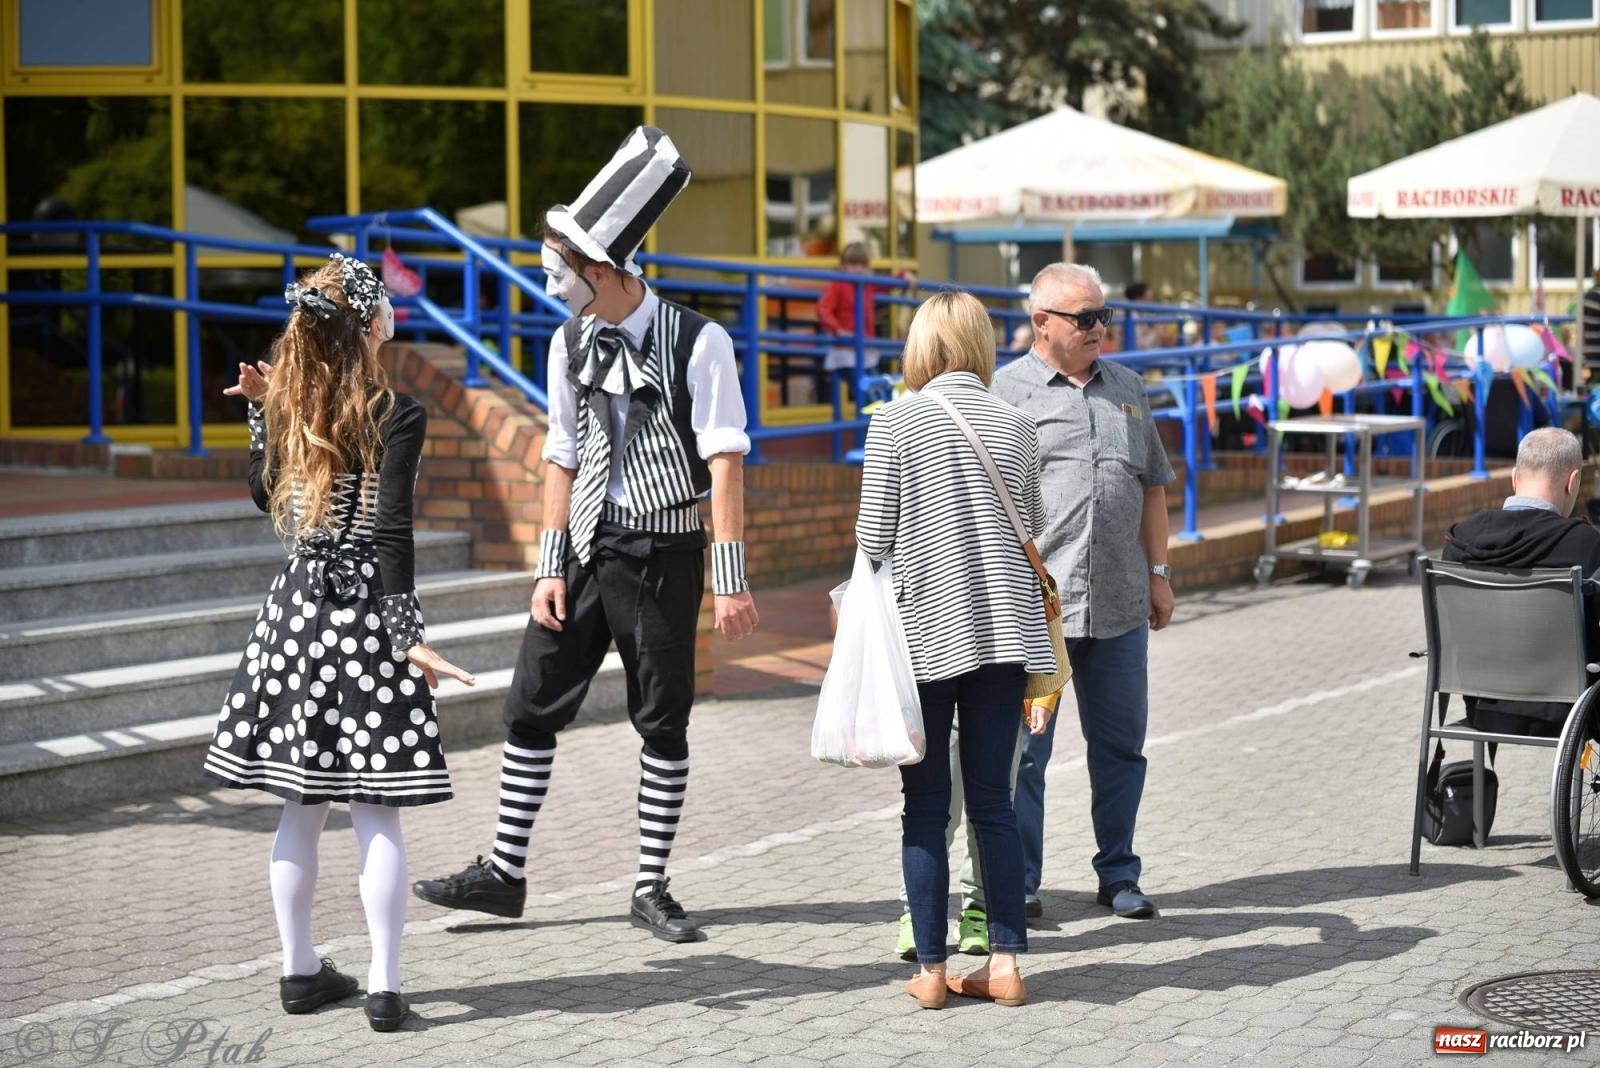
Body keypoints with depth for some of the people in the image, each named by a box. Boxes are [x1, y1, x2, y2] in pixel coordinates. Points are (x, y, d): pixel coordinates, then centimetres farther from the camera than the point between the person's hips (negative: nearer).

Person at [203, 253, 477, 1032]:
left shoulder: (286, 406, 4)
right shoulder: (396, 415, -11)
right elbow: (392, 535, -17)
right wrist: (409, 637, -16)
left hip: (297, 609, 5)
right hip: (365, 613, -5)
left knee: (300, 807, 13)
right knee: (375, 814, -1)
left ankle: (300, 970, 21)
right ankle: (384, 987, -1)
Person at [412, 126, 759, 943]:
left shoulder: (698, 344, -11)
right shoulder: (571, 344, 6)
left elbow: (725, 463, -12)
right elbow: (562, 460, 10)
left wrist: (730, 578, -16)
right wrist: (550, 568, 4)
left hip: (665, 554, -5)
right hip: (586, 548, 5)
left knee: (663, 724, 5)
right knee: (531, 706, 5)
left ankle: (651, 889, 16)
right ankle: (504, 872, 16)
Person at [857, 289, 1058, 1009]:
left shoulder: (895, 422, -6)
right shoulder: (1016, 425, 4)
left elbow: (873, 535, -6)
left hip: (926, 632, -3)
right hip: (1004, 629, 3)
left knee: (925, 806, 4)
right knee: (993, 802, 9)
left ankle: (931, 970, 6)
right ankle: (1005, 964, 8)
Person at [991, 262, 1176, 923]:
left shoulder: (1127, 389, 15)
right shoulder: (1008, 391, -2)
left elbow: (1152, 486, 20)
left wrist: (1158, 572, 15)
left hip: (1119, 604, 5)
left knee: (1121, 743, 10)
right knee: (1025, 747, 1)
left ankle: (1118, 874, 21)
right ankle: (1019, 881, 10)